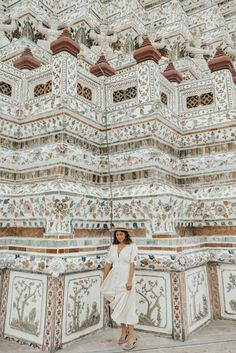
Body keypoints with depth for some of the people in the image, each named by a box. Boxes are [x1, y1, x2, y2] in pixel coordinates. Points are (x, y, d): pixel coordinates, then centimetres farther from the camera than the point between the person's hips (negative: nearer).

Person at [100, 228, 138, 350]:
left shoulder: (132, 246, -5)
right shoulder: (113, 247, 7)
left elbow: (133, 264, -11)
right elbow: (108, 263, 9)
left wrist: (130, 280, -18)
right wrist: (104, 279, 10)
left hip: (125, 279, -5)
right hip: (114, 279, 5)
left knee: (127, 306, -3)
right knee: (118, 306, 11)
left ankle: (131, 337, 5)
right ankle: (124, 332, 27)